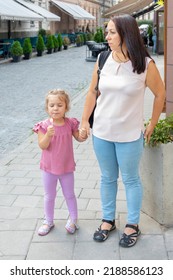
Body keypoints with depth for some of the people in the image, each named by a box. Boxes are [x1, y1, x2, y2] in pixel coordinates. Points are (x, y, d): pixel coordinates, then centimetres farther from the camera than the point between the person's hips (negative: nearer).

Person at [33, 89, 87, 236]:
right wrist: (48, 134, -37)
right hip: (49, 168, 0)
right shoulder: (44, 125, -15)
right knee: (49, 196, 16)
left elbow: (78, 138, 1)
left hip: (67, 167, 1)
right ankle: (48, 221, 34)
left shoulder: (70, 123, -11)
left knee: (69, 195, 17)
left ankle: (73, 219, 36)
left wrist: (83, 135, -21)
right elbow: (42, 146, -20)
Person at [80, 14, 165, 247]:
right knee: (107, 178, 17)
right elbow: (92, 91, 6)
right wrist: (85, 120, 6)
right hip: (101, 132, 3)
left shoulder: (145, 65, -15)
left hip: (129, 135, -3)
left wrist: (152, 125, 1)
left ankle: (133, 225, 29)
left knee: (131, 180, 12)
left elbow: (160, 94, -2)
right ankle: (108, 220, 35)